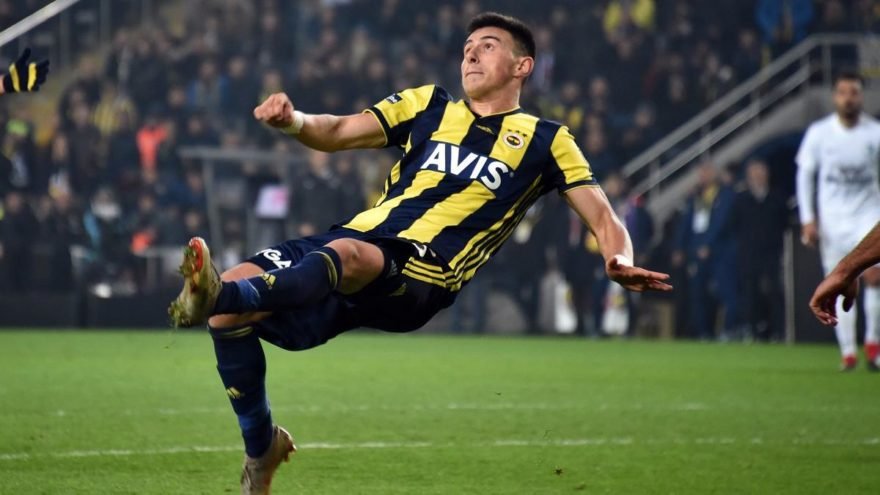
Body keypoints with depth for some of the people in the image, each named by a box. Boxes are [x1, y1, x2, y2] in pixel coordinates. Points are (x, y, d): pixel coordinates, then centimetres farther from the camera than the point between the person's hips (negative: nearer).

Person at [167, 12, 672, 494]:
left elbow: (602, 218, 15)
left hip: (417, 276, -5)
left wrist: (621, 262, -9)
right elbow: (338, 132, 23)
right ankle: (261, 448, 5)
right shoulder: (429, 106, 26)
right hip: (355, 239, 5)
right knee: (230, 307, -15)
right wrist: (293, 121, -1)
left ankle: (217, 296, -63)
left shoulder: (545, 141, 17)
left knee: (346, 254, -40)